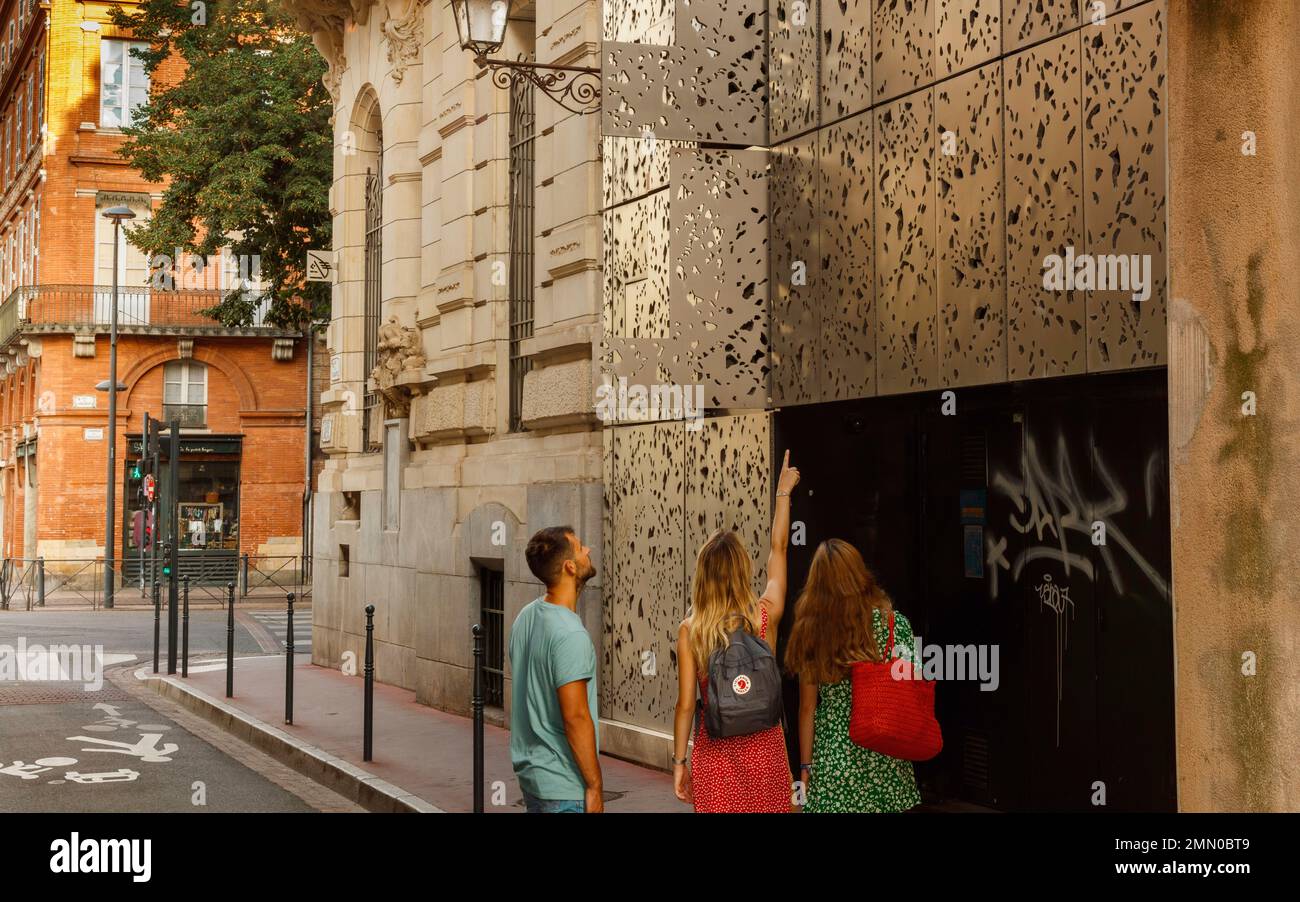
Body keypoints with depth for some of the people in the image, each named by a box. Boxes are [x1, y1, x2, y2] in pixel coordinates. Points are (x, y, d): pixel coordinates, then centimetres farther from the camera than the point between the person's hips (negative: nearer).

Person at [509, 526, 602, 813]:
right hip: (563, 789, -9)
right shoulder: (570, 635, -22)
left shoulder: (526, 617, 6)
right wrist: (594, 786, -16)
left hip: (530, 773, 9)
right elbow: (576, 717, -23)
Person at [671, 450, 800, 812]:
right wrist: (783, 491, 23)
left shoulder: (690, 631, -7)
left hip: (714, 752, 0)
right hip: (764, 747, 1)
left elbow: (686, 705, -7)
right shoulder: (765, 616, -5)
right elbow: (778, 547, 10)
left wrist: (679, 762, 4)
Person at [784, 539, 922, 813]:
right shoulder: (895, 623, -7)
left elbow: (808, 708, -1)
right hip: (884, 759, 0)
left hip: (833, 761, 0)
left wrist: (806, 766, 6)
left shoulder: (811, 632, -5)